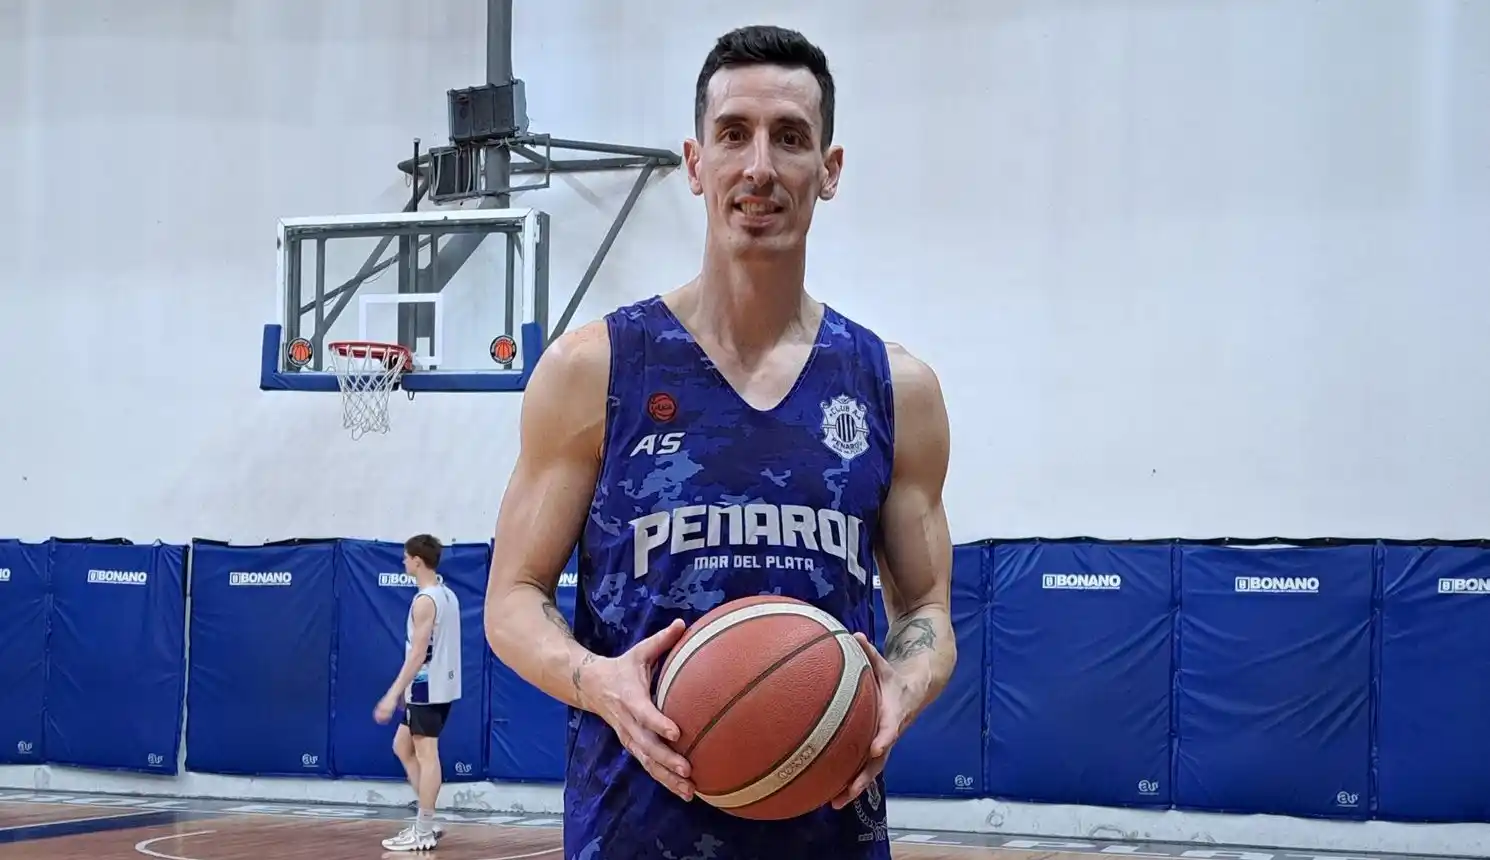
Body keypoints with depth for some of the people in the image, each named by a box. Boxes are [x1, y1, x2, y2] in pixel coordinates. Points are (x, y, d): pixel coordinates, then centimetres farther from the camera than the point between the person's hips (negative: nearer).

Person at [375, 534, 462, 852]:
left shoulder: (425, 601, -16)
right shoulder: (447, 595, 12)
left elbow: (418, 654, -21)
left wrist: (393, 694, -21)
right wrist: (405, 689, 24)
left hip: (427, 688, -9)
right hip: (440, 685, 9)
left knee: (426, 754, -5)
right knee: (403, 747, 17)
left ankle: (423, 833, -2)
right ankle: (426, 822, 15)